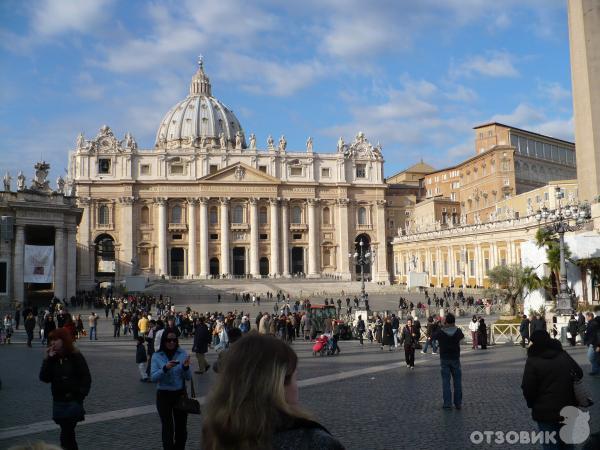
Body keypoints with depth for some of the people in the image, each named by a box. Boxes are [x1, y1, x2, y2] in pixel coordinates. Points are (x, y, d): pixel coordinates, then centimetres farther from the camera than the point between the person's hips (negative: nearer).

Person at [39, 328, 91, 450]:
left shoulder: (76, 356, -9)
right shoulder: (52, 358, 5)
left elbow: (86, 378, -9)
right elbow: (44, 378, -5)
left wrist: (79, 396, -13)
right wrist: (48, 360, -13)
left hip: (73, 402, -5)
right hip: (58, 402, 5)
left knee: (66, 435, -9)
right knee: (68, 432, 16)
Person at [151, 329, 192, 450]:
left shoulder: (183, 354, -5)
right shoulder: (157, 356, -6)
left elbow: (188, 377, -3)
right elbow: (153, 378, -13)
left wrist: (186, 367, -23)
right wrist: (165, 368, -28)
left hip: (180, 394, 2)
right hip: (163, 395, -2)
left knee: (181, 427, 12)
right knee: (167, 428, 1)